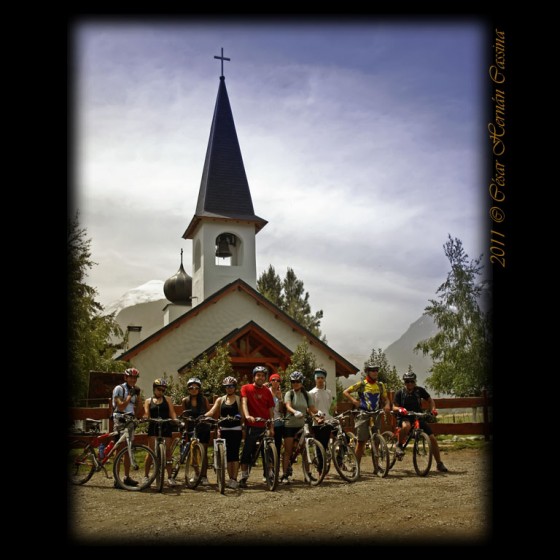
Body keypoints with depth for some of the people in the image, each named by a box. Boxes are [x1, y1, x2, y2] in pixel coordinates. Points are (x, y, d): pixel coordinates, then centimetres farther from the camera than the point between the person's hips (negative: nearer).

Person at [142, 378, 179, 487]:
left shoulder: (167, 399, 13)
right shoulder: (148, 401, 12)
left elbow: (172, 412, 5)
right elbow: (146, 414, 0)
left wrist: (175, 419, -15)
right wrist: (145, 418, -23)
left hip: (166, 428, 1)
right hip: (153, 428, -1)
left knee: (167, 452, 1)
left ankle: (169, 477, 7)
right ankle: (146, 476, 6)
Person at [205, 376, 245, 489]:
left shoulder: (239, 399, 3)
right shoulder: (220, 400, 10)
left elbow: (242, 415, 1)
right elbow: (212, 412, -2)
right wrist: (202, 416, -17)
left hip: (236, 430, -3)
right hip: (224, 430, 3)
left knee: (234, 453, -7)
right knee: (227, 454, 6)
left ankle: (234, 479, -3)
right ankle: (231, 478, 14)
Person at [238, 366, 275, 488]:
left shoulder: (267, 391, 9)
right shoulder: (246, 388, 0)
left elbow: (271, 410, 9)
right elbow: (244, 402, -15)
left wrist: (272, 427, 4)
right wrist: (247, 415, -32)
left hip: (265, 426, 3)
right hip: (252, 426, -3)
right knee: (247, 451, -2)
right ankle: (243, 477, 7)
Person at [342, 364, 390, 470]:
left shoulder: (380, 386, 11)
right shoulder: (361, 384, -1)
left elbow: (385, 398, 18)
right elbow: (345, 392, 0)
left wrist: (387, 405, -5)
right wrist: (353, 400, -16)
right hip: (363, 415, -4)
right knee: (361, 441, -3)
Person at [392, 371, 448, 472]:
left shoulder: (420, 390, 0)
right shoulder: (400, 393, -4)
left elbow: (430, 400, 12)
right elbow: (394, 407, -7)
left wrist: (433, 409, -8)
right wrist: (400, 409, -30)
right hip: (404, 418, -3)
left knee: (432, 438, -9)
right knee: (406, 426, -40)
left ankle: (439, 464, 8)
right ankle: (399, 445, -13)